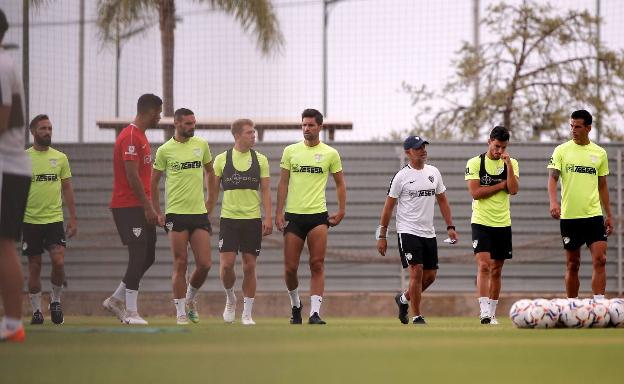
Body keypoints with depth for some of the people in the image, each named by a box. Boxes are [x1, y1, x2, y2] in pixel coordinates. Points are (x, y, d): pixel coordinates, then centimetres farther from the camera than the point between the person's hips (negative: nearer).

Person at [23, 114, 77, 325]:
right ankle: (36, 310, 12)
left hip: (55, 219, 1)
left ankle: (55, 300, 9)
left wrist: (73, 218, 5)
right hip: (30, 220, -1)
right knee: (34, 267, 3)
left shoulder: (60, 158, 6)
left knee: (59, 262, -14)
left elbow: (67, 189, 10)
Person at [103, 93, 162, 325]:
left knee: (148, 257, 10)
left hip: (141, 208, 10)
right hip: (128, 207, -10)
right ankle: (131, 313, -7)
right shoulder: (131, 137, -14)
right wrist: (148, 208, -19)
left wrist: (150, 208, 20)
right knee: (139, 257, -10)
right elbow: (132, 176, -19)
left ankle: (115, 300, 19)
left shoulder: (140, 136, 18)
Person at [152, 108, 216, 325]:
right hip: (176, 214, -3)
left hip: (199, 212, 3)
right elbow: (153, 182, 6)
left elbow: (209, 171, 22)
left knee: (204, 264, -3)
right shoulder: (165, 150, -2)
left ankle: (190, 299, 23)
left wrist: (211, 199, 17)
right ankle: (181, 312, 6)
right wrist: (158, 213, 2)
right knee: (180, 264, -2)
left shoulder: (201, 145, 6)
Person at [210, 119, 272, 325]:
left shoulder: (260, 159, 5)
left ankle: (247, 313, 8)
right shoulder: (222, 159, 2)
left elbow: (265, 190, 5)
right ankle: (230, 298, 19)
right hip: (228, 218, -1)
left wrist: (268, 218, -4)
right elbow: (213, 190, 7)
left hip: (253, 219, 1)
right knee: (226, 264, -9)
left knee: (249, 266, 0)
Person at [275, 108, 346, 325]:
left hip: (318, 215, -1)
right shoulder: (290, 151, 6)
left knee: (317, 265, -9)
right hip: (293, 215, 1)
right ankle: (295, 305, 25)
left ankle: (314, 313, -11)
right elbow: (283, 183, 7)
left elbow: (340, 184, 13)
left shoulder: (330, 154, 5)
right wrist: (279, 213, -1)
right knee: (290, 267, 1)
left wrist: (341, 211, 5)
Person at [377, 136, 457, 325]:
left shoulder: (434, 172, 9)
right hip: (408, 231, -6)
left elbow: (442, 200, 17)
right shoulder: (401, 176, -5)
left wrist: (450, 226, 8)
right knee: (417, 271, -14)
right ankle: (417, 317, -6)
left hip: (429, 232, 6)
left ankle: (403, 299, 32)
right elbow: (388, 206, -2)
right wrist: (382, 236, -5)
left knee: (430, 276, 6)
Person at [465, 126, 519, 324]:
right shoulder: (474, 163, -2)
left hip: (502, 223, 3)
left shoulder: (511, 164, 6)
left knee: (496, 270, 7)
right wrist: (502, 184, -9)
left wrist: (508, 165, -16)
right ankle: (484, 310, -22)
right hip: (481, 222, -3)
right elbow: (475, 193, -12)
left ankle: (492, 313, 14)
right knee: (484, 265, -16)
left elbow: (514, 190, -8)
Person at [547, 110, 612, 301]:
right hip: (569, 216, -1)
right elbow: (552, 178, -6)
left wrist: (609, 215, 13)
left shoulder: (600, 153, 8)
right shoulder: (561, 150, 2)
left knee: (600, 260, -11)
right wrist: (553, 202, -24)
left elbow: (602, 186, 15)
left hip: (594, 215, 1)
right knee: (572, 265, 5)